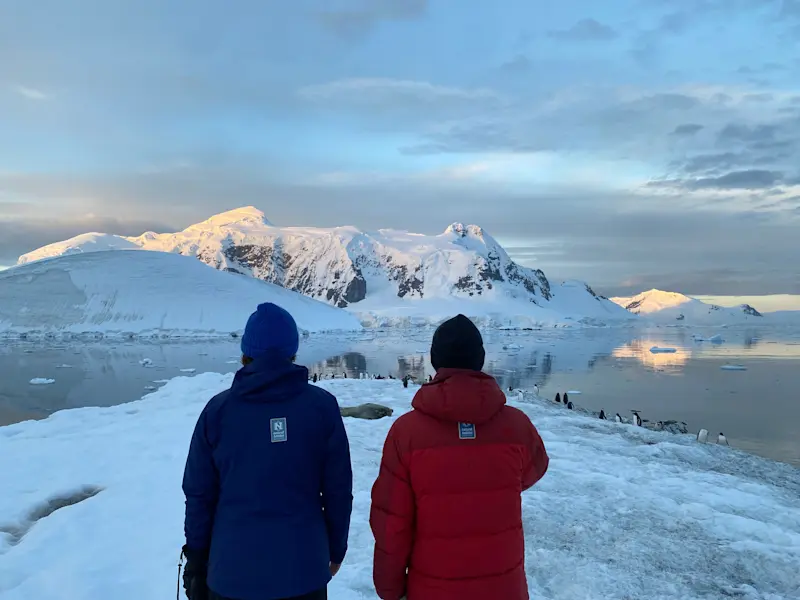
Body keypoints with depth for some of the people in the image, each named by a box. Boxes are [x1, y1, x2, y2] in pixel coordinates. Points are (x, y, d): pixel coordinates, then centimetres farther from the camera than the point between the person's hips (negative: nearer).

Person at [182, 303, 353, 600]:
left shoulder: (218, 409, -8)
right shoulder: (322, 406, -10)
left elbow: (199, 493, -3)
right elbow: (338, 489, -5)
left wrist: (197, 556, 10)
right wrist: (336, 549, 9)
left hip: (233, 568, 1)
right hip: (303, 566, 0)